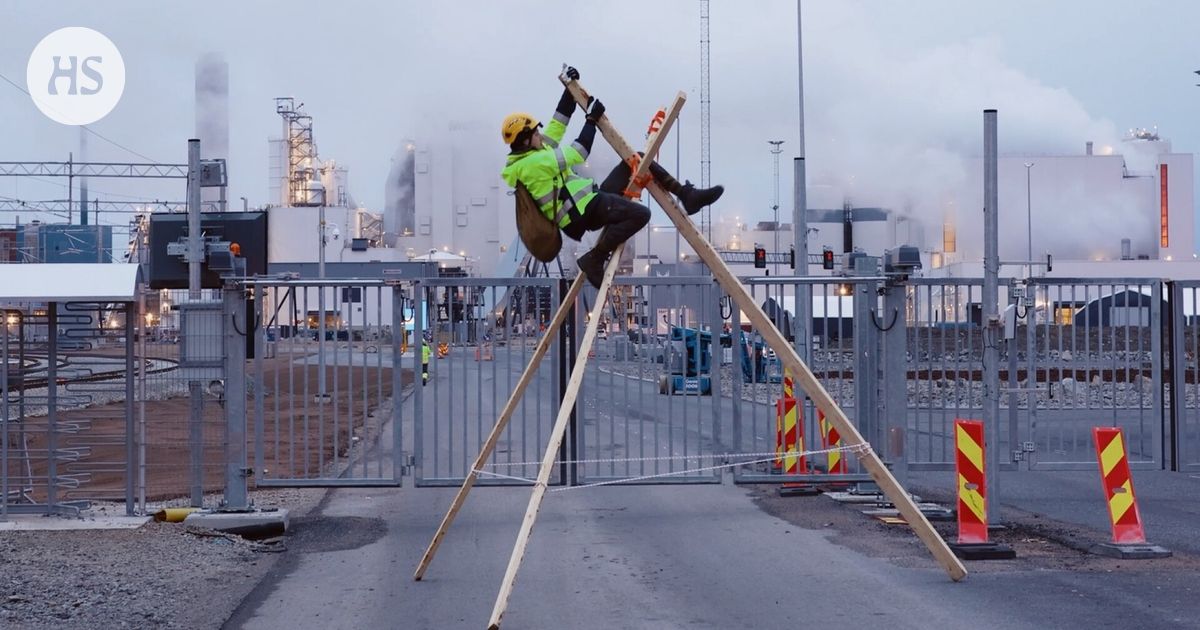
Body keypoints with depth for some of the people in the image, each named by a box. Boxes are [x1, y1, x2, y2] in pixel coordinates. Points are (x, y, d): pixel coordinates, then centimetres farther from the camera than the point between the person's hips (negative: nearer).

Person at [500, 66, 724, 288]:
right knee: (639, 214, -33)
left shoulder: (528, 156, 16)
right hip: (585, 211, -11)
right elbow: (576, 155, -14)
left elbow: (557, 125, 23)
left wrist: (570, 88, 21)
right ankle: (594, 259, -20)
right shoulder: (534, 162, -16)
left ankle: (687, 195, 12)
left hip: (589, 201, 11)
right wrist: (591, 120, -5)